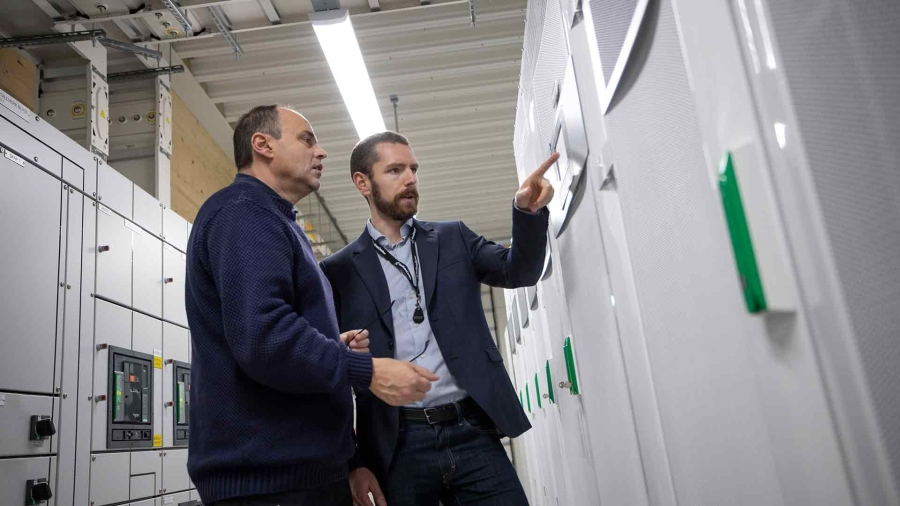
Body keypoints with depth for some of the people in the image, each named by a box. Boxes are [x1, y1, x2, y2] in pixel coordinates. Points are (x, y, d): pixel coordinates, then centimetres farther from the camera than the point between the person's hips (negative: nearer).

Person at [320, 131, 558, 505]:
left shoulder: (453, 238, 12)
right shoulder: (338, 272, 5)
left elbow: (518, 271, 1)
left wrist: (528, 211, -17)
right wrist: (351, 461, -1)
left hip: (473, 433, 2)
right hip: (398, 449, -1)